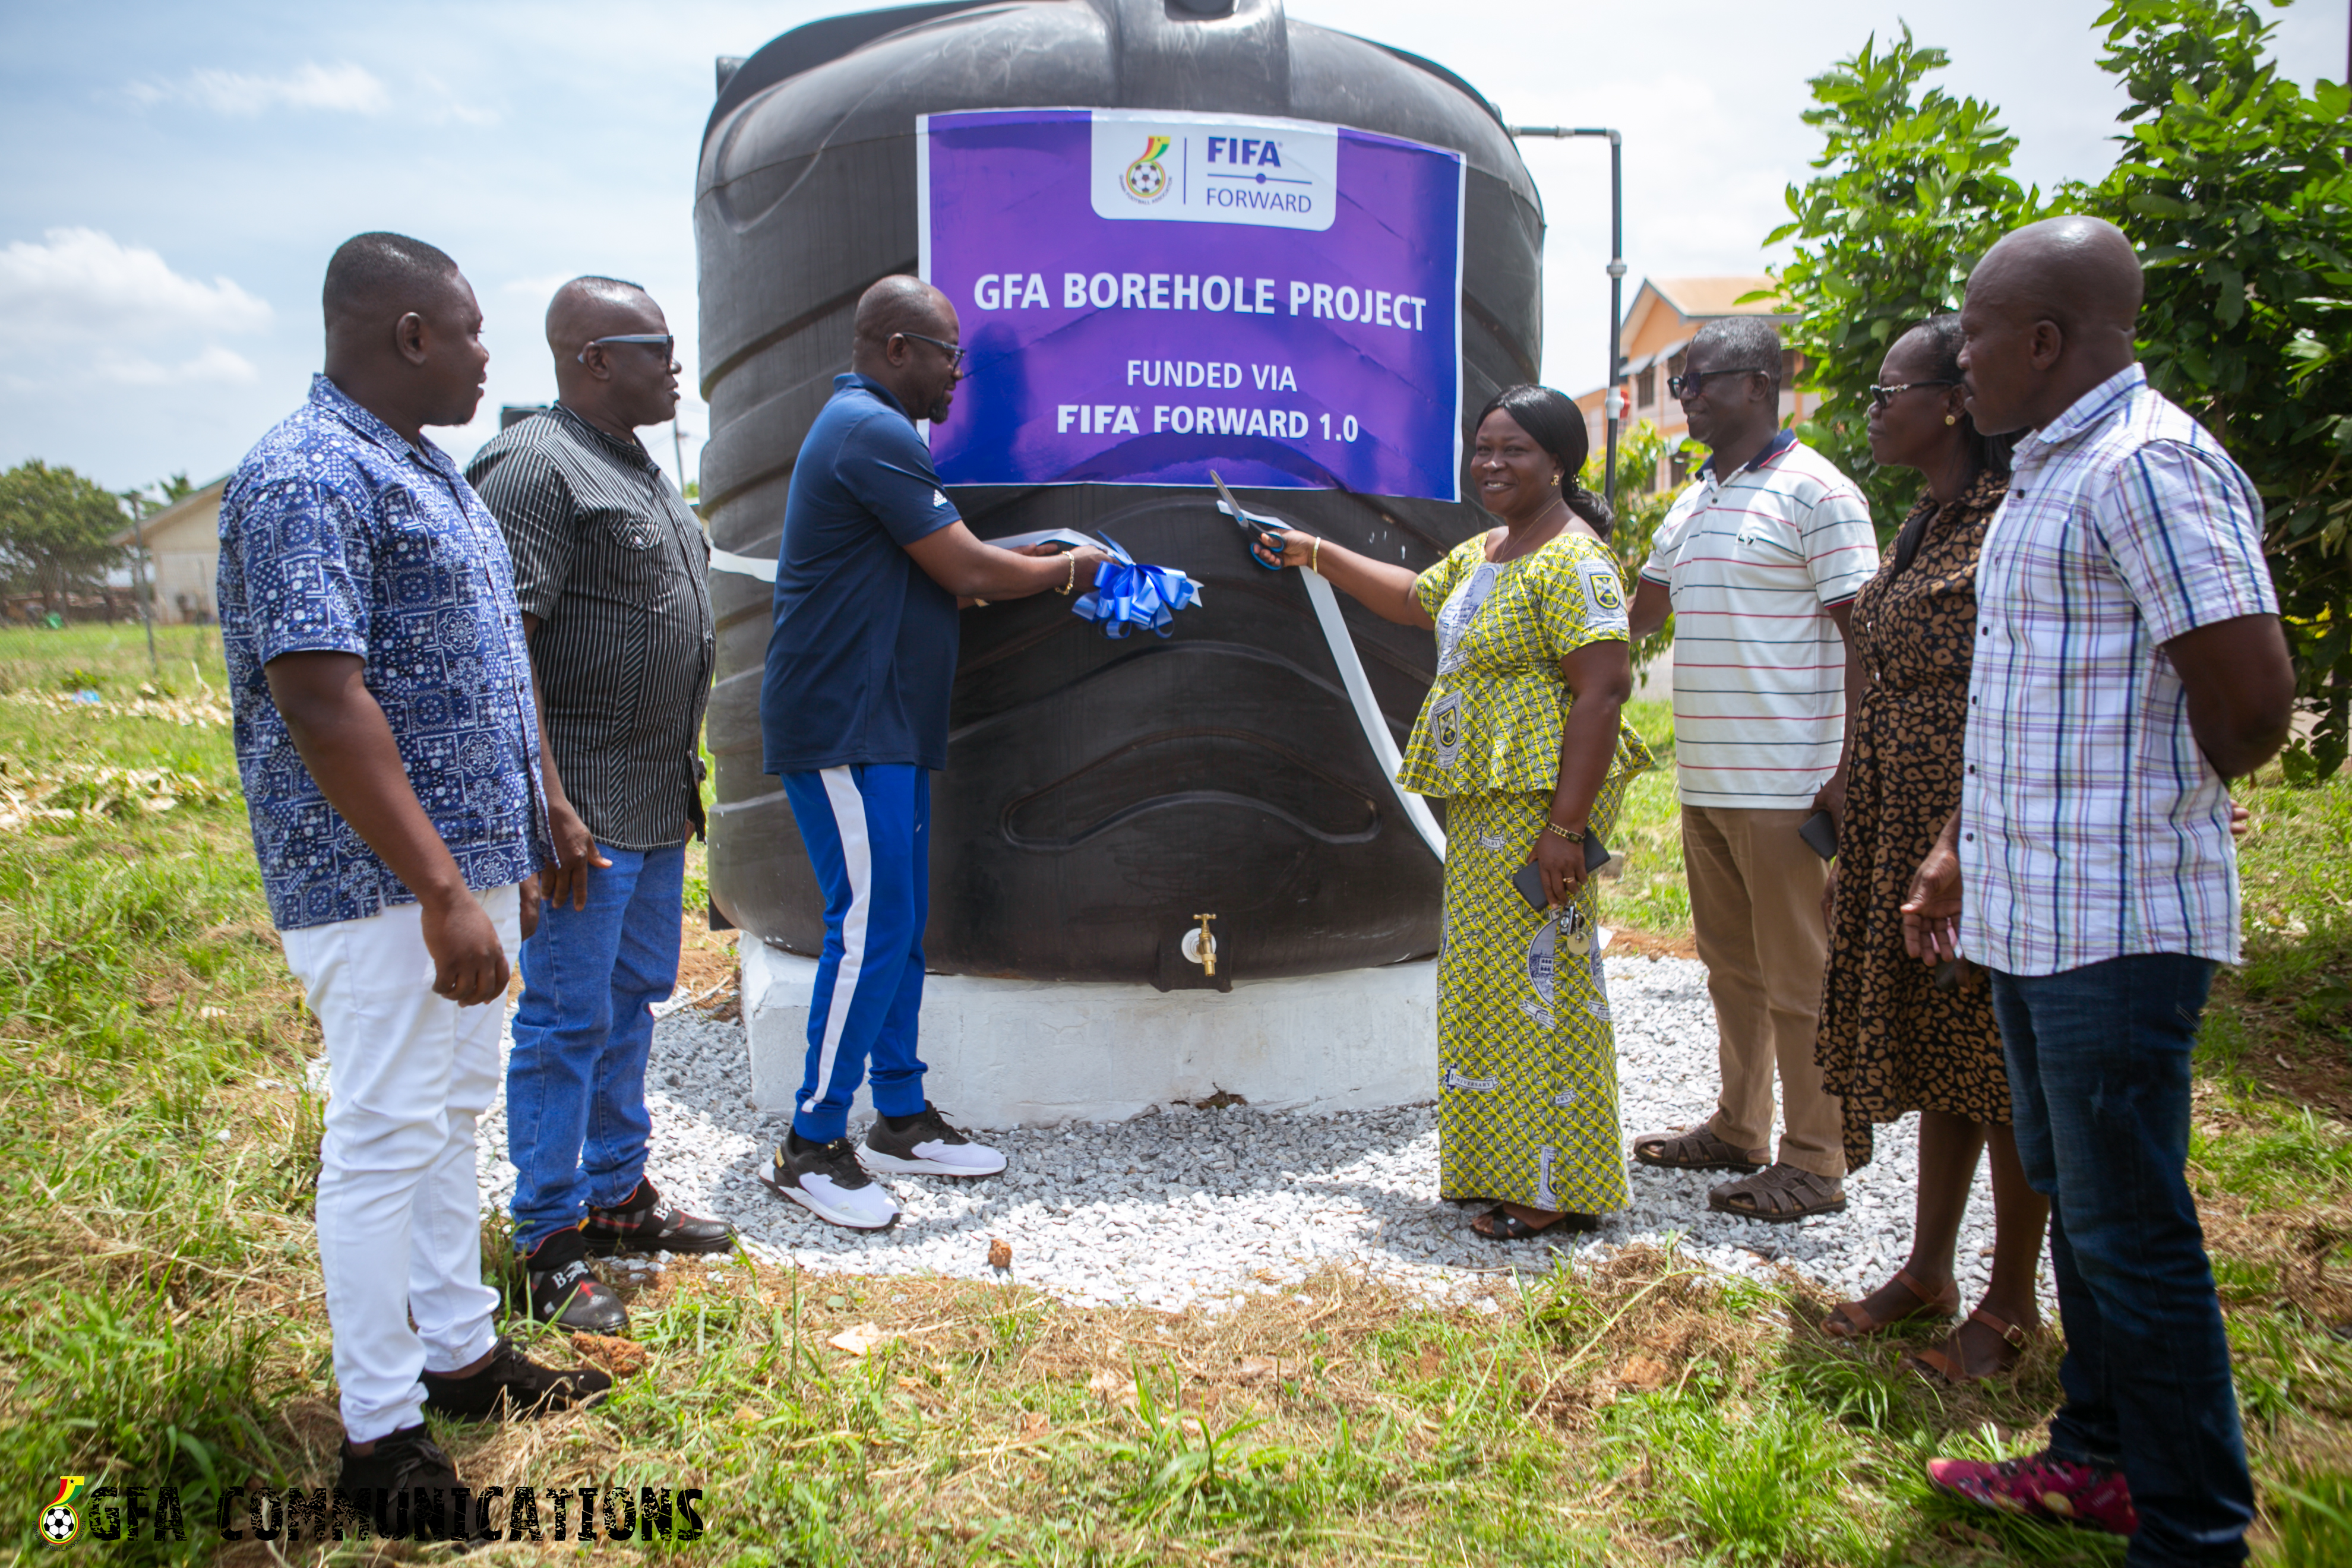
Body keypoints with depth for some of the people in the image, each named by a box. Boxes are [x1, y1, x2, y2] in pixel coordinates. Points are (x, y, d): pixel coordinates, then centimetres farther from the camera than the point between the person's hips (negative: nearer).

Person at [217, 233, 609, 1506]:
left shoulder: (428, 474, 15)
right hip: (384, 882, -10)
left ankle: (460, 1353, 31)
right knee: (384, 1141, -1)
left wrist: (508, 856, 20)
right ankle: (380, 1436, 12)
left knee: (450, 1118, 17)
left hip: (464, 864, 10)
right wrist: (443, 893, -25)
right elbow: (320, 702, -24)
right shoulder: (307, 478, -17)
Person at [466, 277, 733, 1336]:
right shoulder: (538, 468, -14)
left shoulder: (641, 471, 17)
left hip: (659, 802, 10)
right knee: (568, 1018, -1)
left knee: (635, 999, 16)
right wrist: (549, 803, -26)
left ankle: (617, 1196, 30)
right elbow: (503, 643, -21)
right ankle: (549, 1246, 11)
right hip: (586, 808, -10)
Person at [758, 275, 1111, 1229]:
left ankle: (901, 1118, 22)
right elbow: (967, 572, -14)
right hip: (844, 729, -11)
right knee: (870, 927, -8)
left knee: (899, 924, 13)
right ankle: (810, 1148, 2)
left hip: (883, 729, 11)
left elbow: (930, 579, 20)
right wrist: (1065, 571, 2)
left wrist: (1026, 566, 11)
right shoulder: (872, 433, -14)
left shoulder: (862, 428, 20)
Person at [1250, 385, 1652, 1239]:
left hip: (1538, 800, -10)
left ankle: (1556, 1188, 6)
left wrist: (1567, 826, -25)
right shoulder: (1486, 551, 17)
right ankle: (1512, 1167, 25)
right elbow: (1414, 599, 34)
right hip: (1483, 801, 10)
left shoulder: (1571, 561, -14)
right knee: (1496, 979, 14)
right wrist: (1317, 553, 32)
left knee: (1535, 979, -5)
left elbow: (1602, 692, -21)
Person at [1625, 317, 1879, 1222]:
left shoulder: (1815, 493, -8)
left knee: (1798, 976, 0)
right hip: (1704, 776, 8)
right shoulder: (1694, 501, 16)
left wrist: (1851, 770, -17)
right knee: (1732, 967, 16)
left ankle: (1813, 1163, 9)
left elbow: (1863, 634, -12)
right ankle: (1739, 1130, 28)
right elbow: (1642, 614, 25)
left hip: (1786, 780, -8)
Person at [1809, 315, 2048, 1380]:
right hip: (1903, 826, 9)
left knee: (1998, 1061, 3)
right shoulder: (1926, 523, 14)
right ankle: (1927, 1270, 28)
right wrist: (1852, 809, 18)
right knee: (1934, 1049, 15)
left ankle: (2011, 1303, 18)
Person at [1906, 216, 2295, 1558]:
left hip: (2118, 919, -10)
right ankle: (2099, 1459, 34)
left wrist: (2160, 799, -2)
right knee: (2074, 1195, 19)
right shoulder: (2049, 471, 15)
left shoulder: (2147, 465, -17)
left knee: (2129, 1227, -1)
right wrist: (1962, 847, 21)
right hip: (2034, 907, 10)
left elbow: (2254, 702, -21)